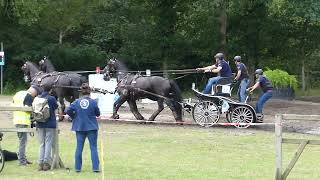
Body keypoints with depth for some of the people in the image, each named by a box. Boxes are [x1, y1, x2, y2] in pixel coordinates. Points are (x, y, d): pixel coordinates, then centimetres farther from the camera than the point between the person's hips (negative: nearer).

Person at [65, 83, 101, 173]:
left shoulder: (77, 102, -4)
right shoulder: (93, 102, -10)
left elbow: (68, 111, -7)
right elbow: (98, 113, -1)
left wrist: (74, 117, 9)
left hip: (80, 127, 2)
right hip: (92, 127, -2)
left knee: (79, 148, 10)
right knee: (93, 148, 4)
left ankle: (77, 168, 11)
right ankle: (95, 167, 1)